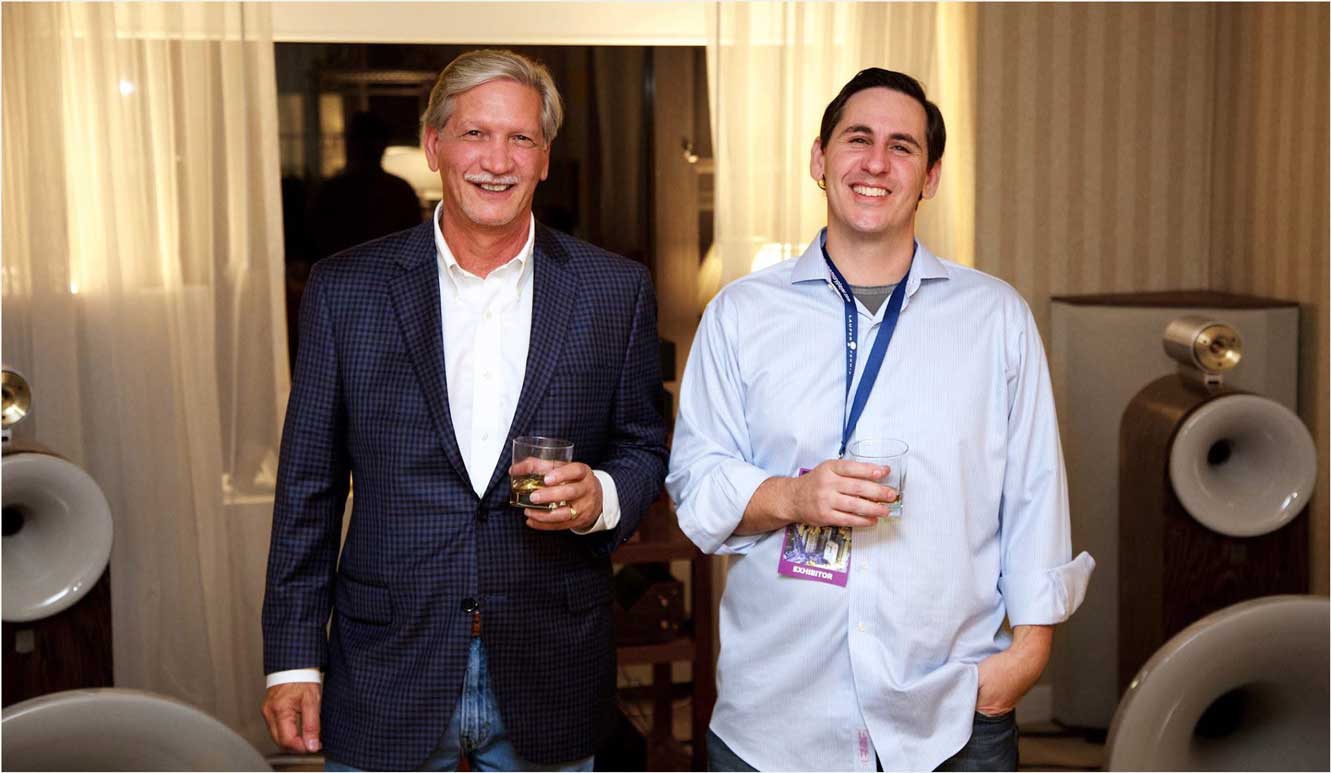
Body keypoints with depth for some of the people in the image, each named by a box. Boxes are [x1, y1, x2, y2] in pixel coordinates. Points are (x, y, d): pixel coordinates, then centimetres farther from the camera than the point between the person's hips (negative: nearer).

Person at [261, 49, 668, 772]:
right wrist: (292, 660, 0)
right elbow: (309, 485, 2)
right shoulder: (346, 288, -1)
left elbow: (643, 446, 9)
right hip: (387, 676, 0)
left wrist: (601, 498, -14)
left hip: (547, 680, 1)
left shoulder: (615, 292, 0)